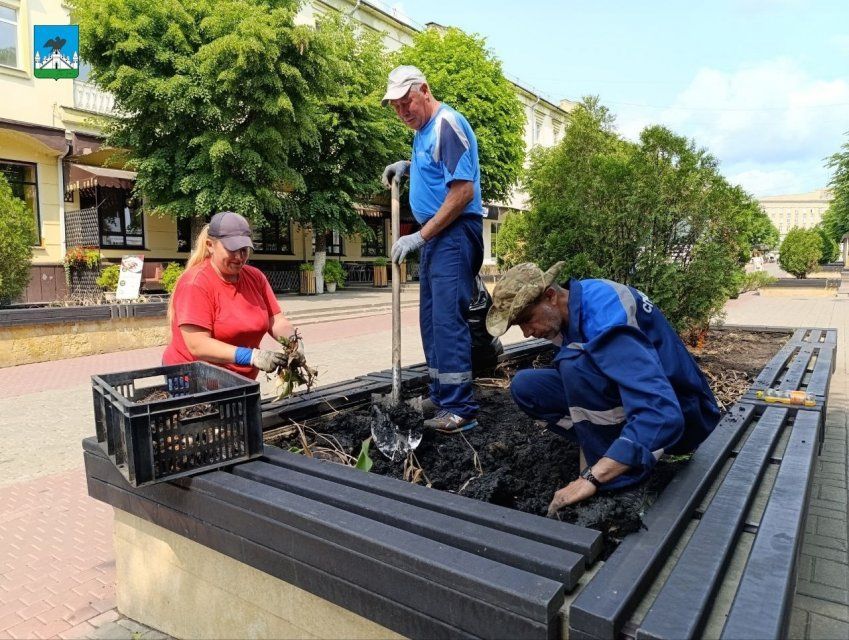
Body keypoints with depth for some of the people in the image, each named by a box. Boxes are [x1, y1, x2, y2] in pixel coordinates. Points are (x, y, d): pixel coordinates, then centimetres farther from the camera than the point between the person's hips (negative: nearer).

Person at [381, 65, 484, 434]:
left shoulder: (447, 125, -13)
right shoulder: (423, 130, 17)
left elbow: (463, 192, -20)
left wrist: (420, 236, -19)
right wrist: (407, 166, 13)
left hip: (455, 233, -10)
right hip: (434, 236, 10)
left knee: (447, 317, -13)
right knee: (431, 317, 11)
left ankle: (460, 409, -8)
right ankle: (441, 396, 21)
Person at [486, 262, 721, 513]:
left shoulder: (605, 315, -30)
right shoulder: (573, 308, -3)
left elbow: (662, 416, -40)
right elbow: (583, 389, 9)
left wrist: (591, 478, -39)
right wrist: (587, 466, 6)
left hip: (681, 415, -8)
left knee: (576, 363, -32)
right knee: (525, 387, -5)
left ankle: (623, 482, -18)